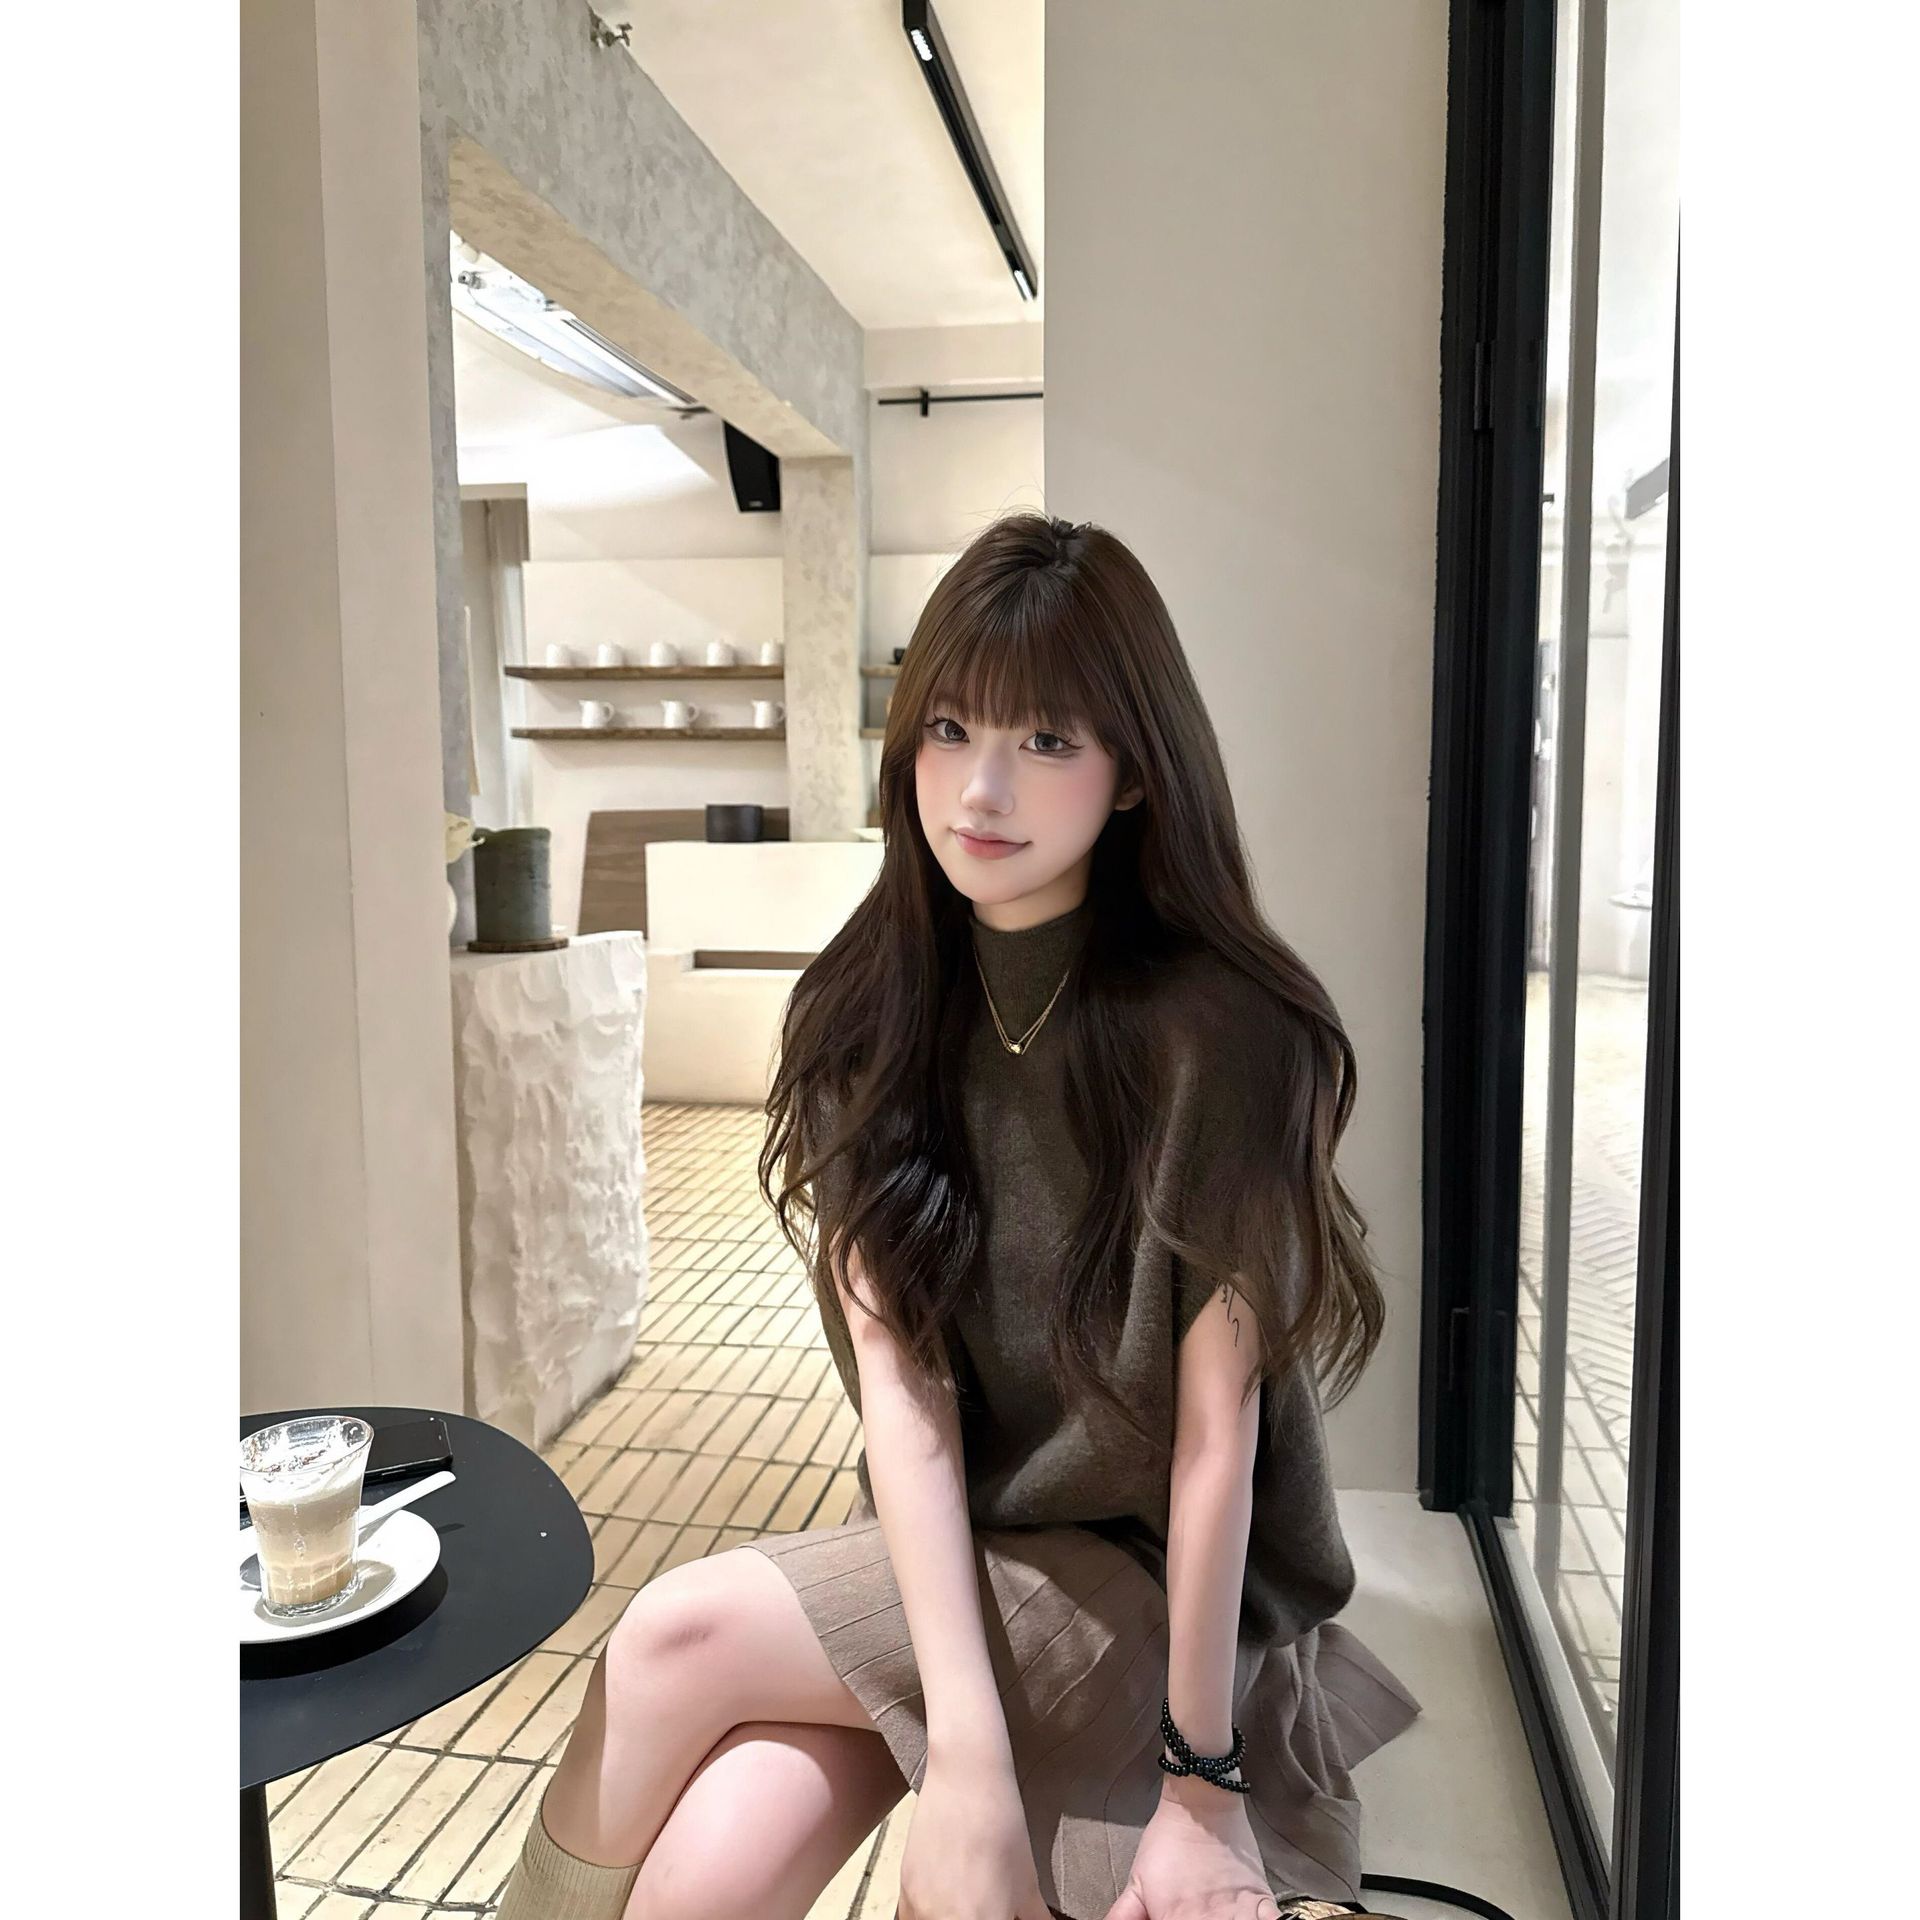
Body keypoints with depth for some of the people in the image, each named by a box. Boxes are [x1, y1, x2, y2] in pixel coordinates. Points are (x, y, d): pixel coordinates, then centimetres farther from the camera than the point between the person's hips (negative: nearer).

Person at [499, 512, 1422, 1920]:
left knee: (679, 1639, -18)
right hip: (941, 1554, 3)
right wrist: (966, 1748, -20)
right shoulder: (866, 1012, -6)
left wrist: (1201, 1786, -12)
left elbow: (1217, 1422, -16)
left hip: (1170, 1588, -3)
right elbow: (896, 1371, -13)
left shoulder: (1213, 1030, -19)